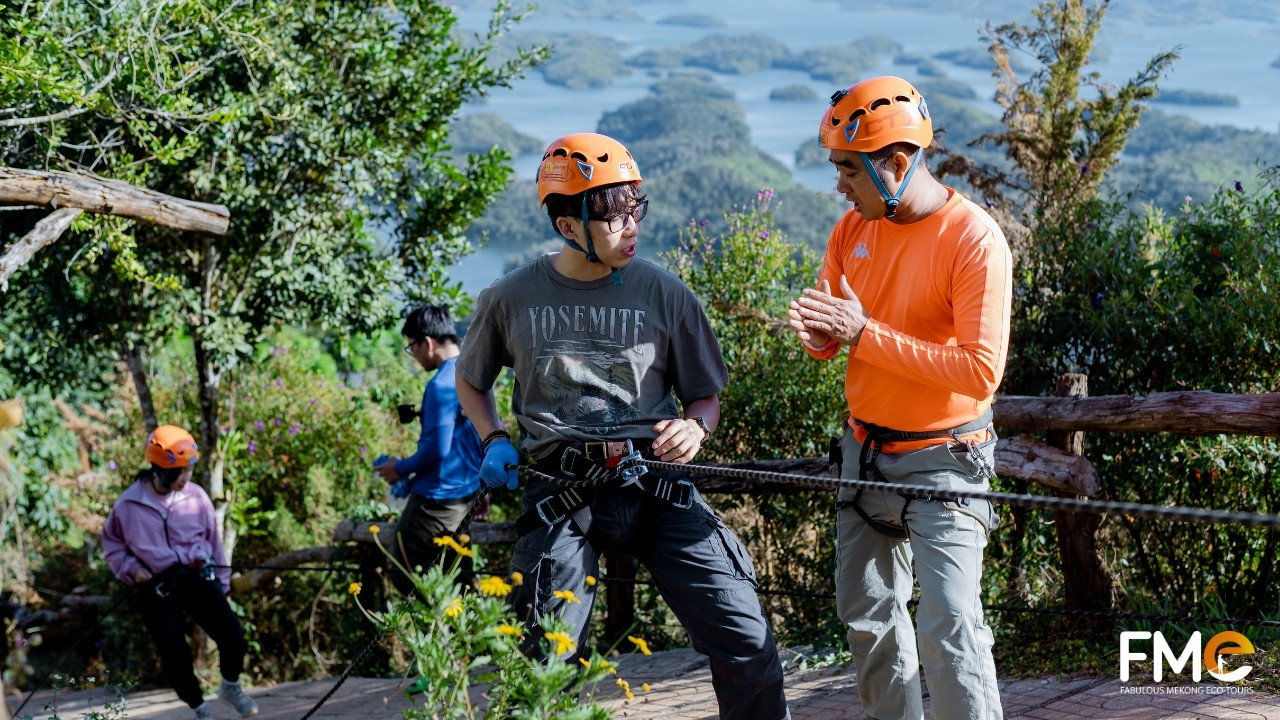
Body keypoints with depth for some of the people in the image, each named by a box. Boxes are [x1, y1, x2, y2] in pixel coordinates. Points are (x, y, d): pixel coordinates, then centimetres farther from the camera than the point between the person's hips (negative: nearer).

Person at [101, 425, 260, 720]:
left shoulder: (196, 496, -3)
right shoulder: (129, 504, -6)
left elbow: (212, 540, 9)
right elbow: (111, 540, 11)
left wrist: (222, 582, 13)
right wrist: (129, 568, -5)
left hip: (197, 576, 1)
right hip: (157, 587, -1)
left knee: (232, 636, -10)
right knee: (175, 653, -7)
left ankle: (231, 686, 21)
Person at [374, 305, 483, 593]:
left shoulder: (442, 385, -19)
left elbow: (437, 448, -23)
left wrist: (401, 469, -8)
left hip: (438, 497, -9)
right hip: (468, 491, 9)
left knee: (407, 577, -1)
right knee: (458, 577, 16)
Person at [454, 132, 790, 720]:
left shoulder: (664, 294, 3)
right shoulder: (512, 300, 4)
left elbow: (706, 395, 12)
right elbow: (470, 380, 22)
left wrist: (695, 428, -10)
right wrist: (494, 442, 5)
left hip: (653, 485, 0)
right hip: (560, 492, 0)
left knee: (747, 641, -8)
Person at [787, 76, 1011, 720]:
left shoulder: (973, 238, -18)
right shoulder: (854, 228, 2)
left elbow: (981, 371, -24)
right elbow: (829, 338, 11)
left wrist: (866, 334, -25)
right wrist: (818, 335, -15)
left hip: (941, 463, -7)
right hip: (866, 451, 7)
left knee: (950, 630, -13)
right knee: (867, 618, 15)